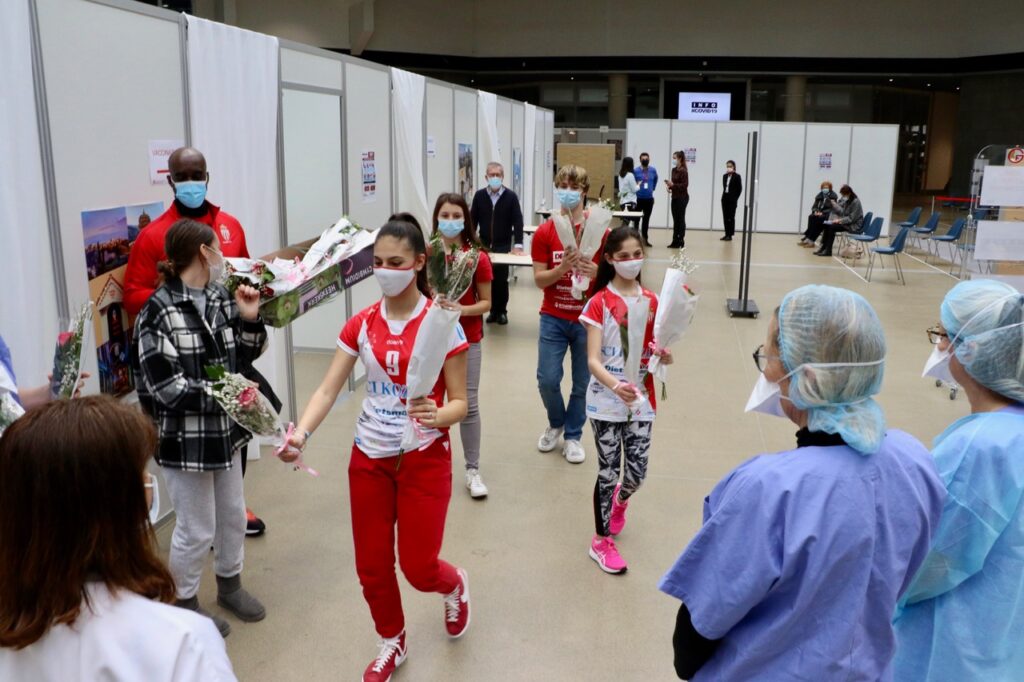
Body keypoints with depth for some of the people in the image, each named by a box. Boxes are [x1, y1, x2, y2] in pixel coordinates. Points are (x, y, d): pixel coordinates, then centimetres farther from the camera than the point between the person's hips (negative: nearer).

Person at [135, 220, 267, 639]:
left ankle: (229, 585, 44)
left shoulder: (222, 298, 2)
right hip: (184, 439, -7)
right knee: (197, 530, 7)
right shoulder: (158, 313, -19)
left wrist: (250, 319, -6)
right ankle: (185, 603, 31)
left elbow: (246, 356, 11)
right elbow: (166, 387, -23)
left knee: (233, 515, 21)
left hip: (225, 431, 7)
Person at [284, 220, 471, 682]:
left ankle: (455, 586, 40)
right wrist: (301, 433, -23)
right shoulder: (362, 324, -1)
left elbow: (460, 402, -11)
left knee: (418, 567, 3)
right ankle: (391, 643, 39)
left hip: (424, 459, -4)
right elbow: (328, 389, -6)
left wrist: (437, 416, -34)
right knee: (371, 566, 12)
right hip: (369, 457, 4)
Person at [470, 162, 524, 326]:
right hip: (484, 245, 2)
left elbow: (518, 222, -7)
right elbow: (473, 220, 6)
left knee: (501, 280, 0)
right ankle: (493, 310, 17)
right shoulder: (479, 195, 2)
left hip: (503, 246, -2)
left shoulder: (511, 196, -4)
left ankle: (502, 311, 15)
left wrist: (518, 245, -15)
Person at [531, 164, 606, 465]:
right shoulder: (545, 232, -3)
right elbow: (539, 280, -5)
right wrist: (562, 268, -25)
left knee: (582, 382, 7)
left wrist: (596, 272, -23)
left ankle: (573, 435, 29)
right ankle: (556, 423, 32)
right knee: (547, 379, 1)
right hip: (553, 318, 1)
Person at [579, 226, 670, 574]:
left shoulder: (651, 301, 3)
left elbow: (654, 351, 8)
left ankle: (621, 499, 43)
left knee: (637, 472, 6)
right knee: (608, 471, 3)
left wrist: (664, 357, -15)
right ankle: (601, 541, 22)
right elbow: (592, 360, -17)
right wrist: (615, 385, -34)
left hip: (641, 400, 4)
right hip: (606, 401, -3)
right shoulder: (599, 303, -10)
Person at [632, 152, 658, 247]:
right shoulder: (635, 171, -9)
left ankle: (645, 238, 19)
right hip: (638, 199, -3)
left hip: (649, 199, 3)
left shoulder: (653, 170, 2)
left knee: (646, 219, 11)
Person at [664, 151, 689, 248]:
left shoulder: (683, 171, -13)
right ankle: (675, 241, 13)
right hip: (675, 197, 8)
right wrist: (670, 186, -1)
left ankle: (681, 242, 5)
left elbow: (685, 185, -16)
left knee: (681, 219, -1)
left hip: (682, 198, -8)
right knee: (675, 220, 9)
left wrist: (673, 185, -23)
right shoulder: (674, 170, 10)